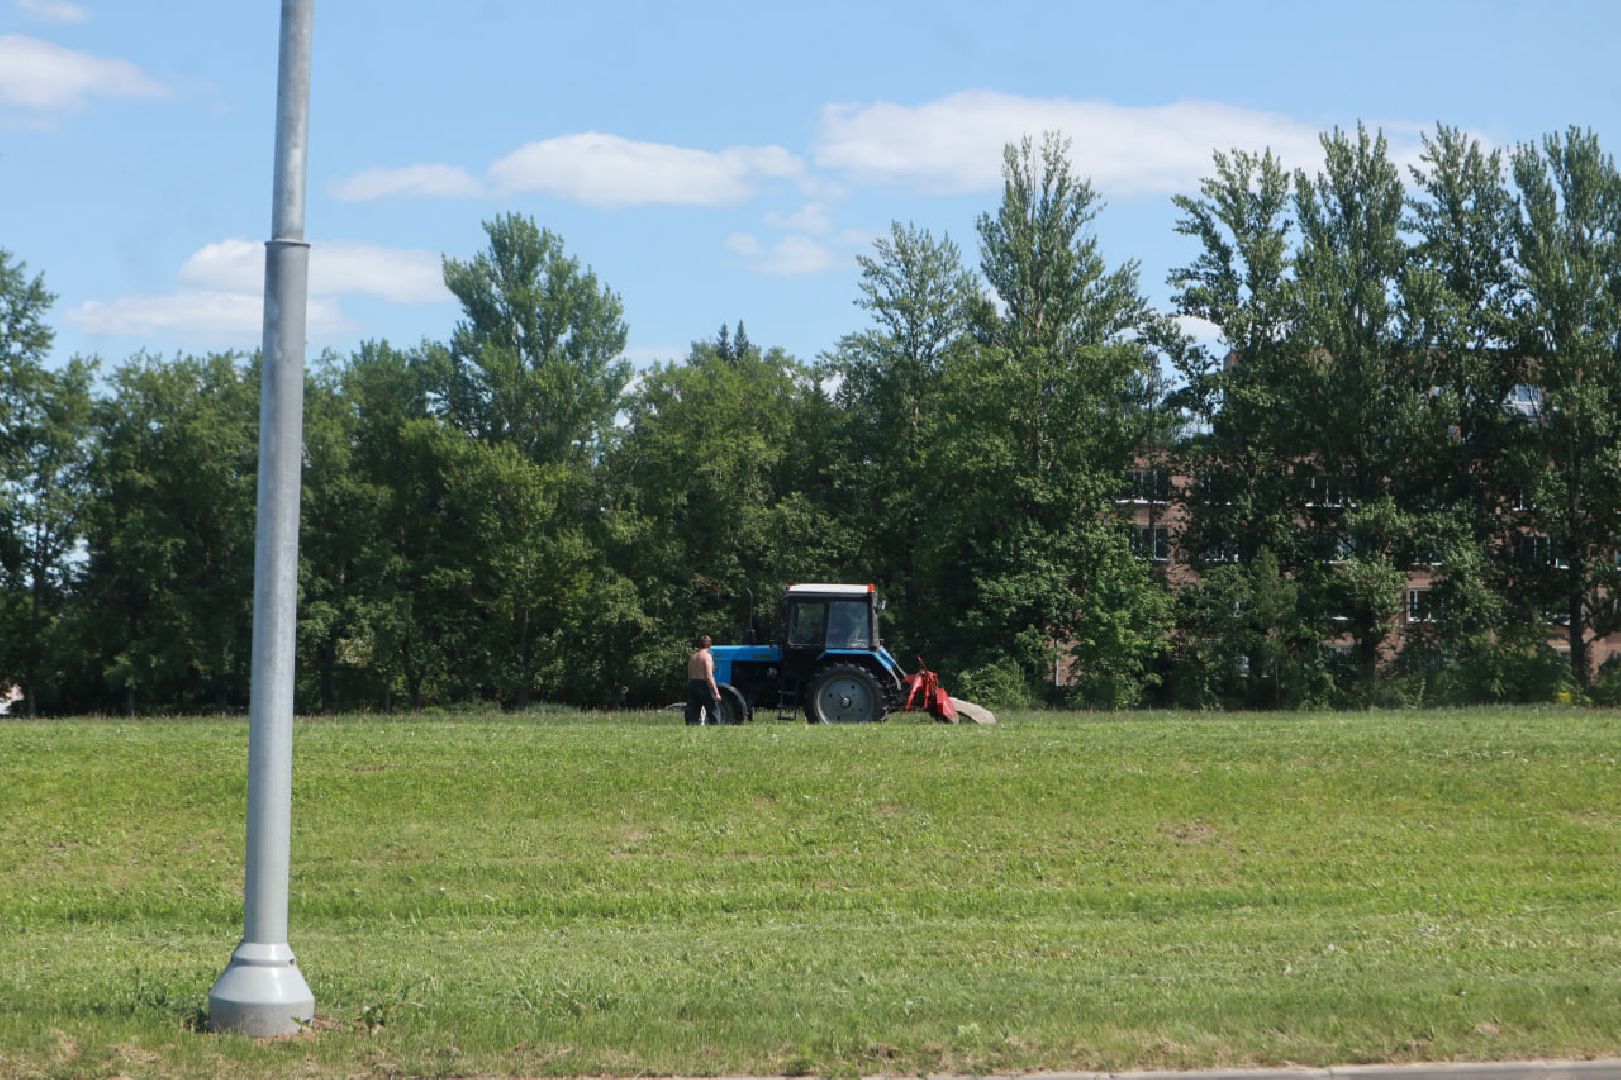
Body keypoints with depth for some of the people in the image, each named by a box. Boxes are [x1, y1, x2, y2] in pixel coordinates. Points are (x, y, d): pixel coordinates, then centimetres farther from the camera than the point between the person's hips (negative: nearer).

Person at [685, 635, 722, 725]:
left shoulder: (692, 657, 11)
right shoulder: (707, 656, -10)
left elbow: (689, 676, 13)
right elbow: (709, 676, -17)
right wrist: (715, 692, -16)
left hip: (692, 685, 6)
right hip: (704, 686, -6)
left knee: (692, 714, 6)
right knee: (714, 711, 4)